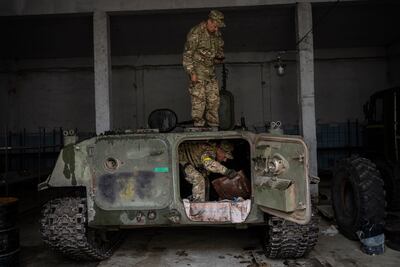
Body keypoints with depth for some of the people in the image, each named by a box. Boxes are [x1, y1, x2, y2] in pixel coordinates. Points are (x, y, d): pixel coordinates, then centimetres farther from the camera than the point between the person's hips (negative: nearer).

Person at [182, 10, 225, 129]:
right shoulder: (196, 33, -11)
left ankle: (214, 127, 13)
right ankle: (198, 125, -3)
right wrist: (192, 73, -18)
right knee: (199, 99, -10)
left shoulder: (217, 34, 10)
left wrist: (220, 57, 3)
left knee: (214, 99, 5)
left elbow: (220, 49, 26)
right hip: (198, 71, -7)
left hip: (211, 72, 7)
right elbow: (187, 54, -13)